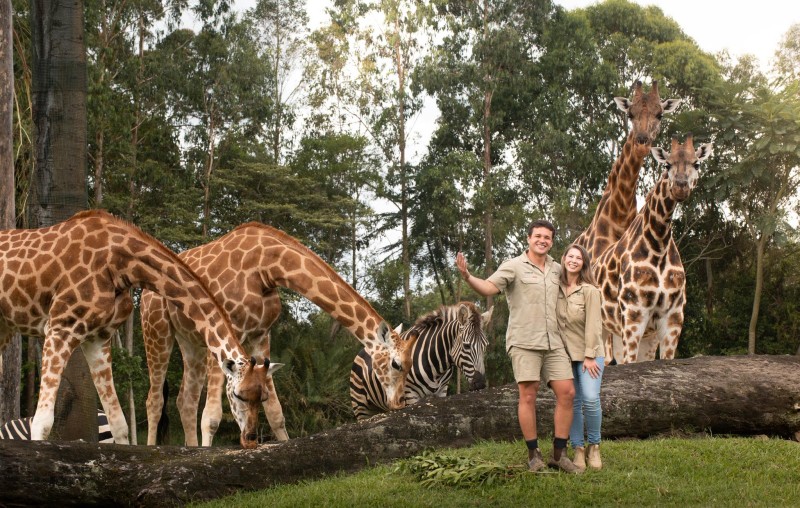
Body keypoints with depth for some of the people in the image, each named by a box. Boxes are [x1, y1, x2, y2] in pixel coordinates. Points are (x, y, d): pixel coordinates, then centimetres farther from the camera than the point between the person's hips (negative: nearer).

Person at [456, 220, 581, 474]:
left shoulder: (557, 269, 13)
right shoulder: (514, 266, -3)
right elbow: (488, 288, -19)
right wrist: (467, 276, -36)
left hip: (553, 343, 5)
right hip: (524, 342, -5)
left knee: (567, 393, -2)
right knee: (528, 396, -6)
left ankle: (559, 455, 6)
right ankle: (534, 455, 5)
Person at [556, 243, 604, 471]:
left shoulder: (589, 291, -9)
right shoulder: (557, 289, 5)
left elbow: (593, 325, -11)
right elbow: (554, 321, 9)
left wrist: (590, 356, -14)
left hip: (588, 353, -4)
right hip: (564, 352, 4)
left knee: (590, 399, -15)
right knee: (572, 402, 1)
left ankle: (594, 446, 2)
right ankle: (578, 449, 8)